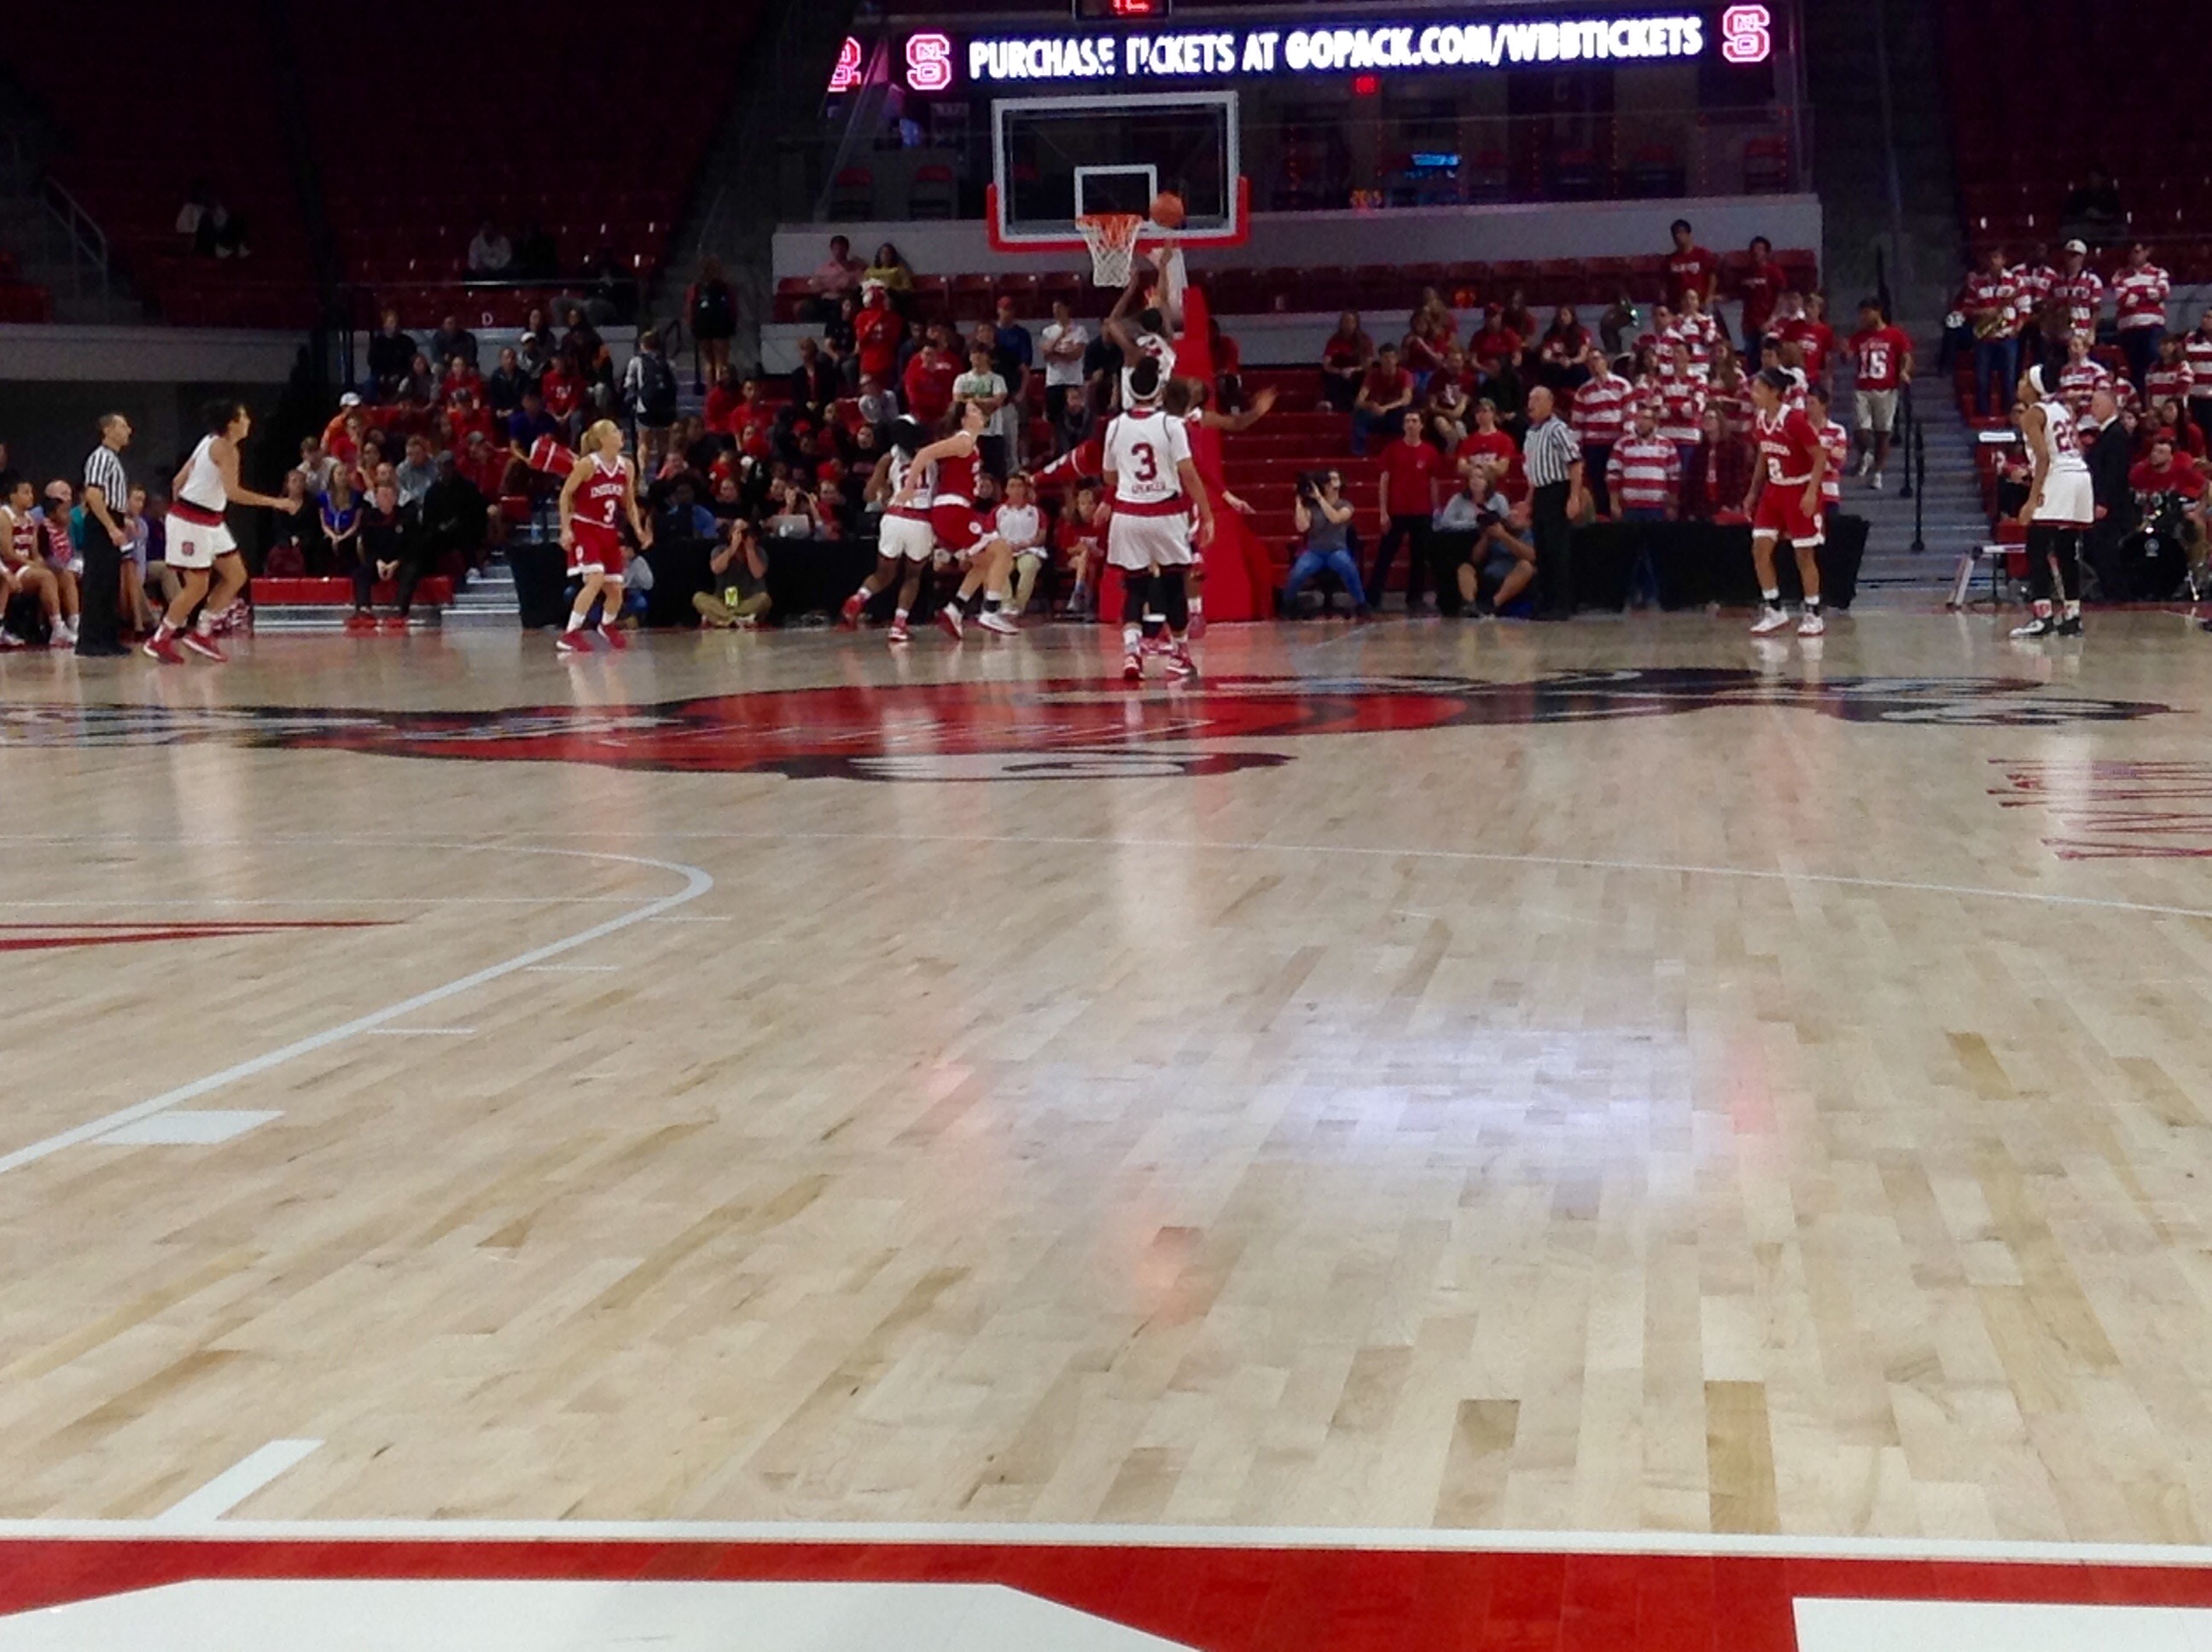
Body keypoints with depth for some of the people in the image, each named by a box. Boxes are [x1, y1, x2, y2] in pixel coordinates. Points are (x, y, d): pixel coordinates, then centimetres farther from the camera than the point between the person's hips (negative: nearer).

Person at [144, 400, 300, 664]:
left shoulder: (211, 442, 11)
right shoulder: (225, 447, -16)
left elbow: (179, 480, 14)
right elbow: (233, 492, -27)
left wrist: (179, 508, 20)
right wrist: (275, 503, -26)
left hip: (209, 521, 10)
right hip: (193, 521, -10)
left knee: (236, 576, 10)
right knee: (198, 587, -4)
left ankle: (201, 633, 15)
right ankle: (159, 640, 7)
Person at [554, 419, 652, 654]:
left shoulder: (626, 467, 2)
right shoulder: (589, 464, -14)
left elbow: (629, 503, 14)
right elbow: (565, 494, -9)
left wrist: (639, 530, 2)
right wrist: (566, 529, -15)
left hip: (609, 532, 6)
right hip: (584, 529, -6)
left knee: (616, 589, 6)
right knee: (595, 579, -26)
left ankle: (607, 625, 39)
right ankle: (570, 634, -21)